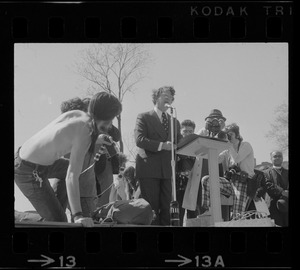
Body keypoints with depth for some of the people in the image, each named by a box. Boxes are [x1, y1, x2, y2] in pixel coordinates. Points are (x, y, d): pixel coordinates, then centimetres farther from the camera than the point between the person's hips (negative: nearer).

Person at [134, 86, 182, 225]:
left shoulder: (174, 121, 21)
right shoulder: (144, 117, 4)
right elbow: (139, 140, -10)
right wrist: (161, 145, -18)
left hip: (167, 169, 5)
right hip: (149, 168, -5)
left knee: (166, 207, 1)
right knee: (151, 207, -8)